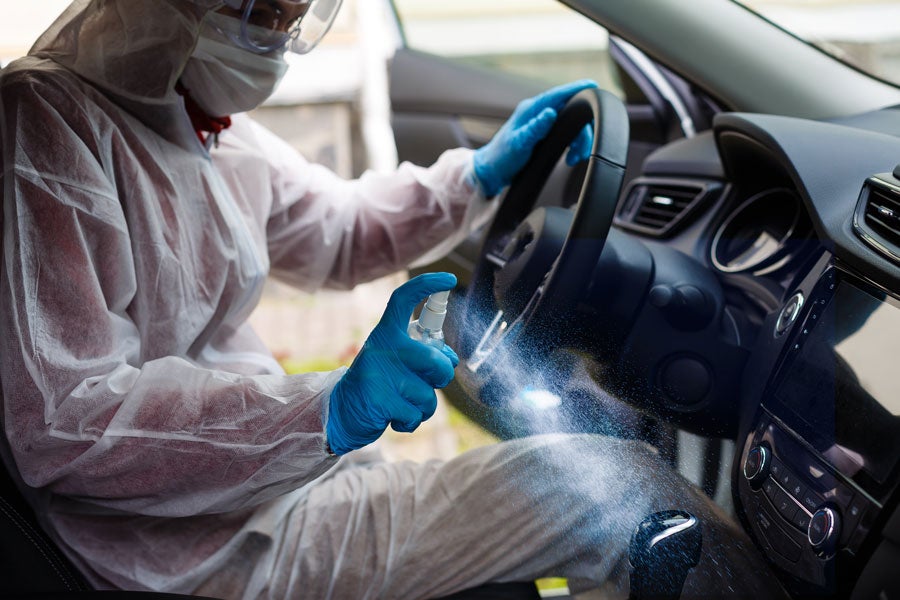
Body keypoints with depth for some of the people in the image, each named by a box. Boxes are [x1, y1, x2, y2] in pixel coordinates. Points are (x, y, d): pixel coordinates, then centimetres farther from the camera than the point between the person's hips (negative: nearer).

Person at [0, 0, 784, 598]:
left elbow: (336, 230, 25)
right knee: (594, 483, -14)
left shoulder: (208, 129, 10)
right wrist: (326, 411, -33)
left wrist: (481, 175, 10)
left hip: (262, 479, 9)